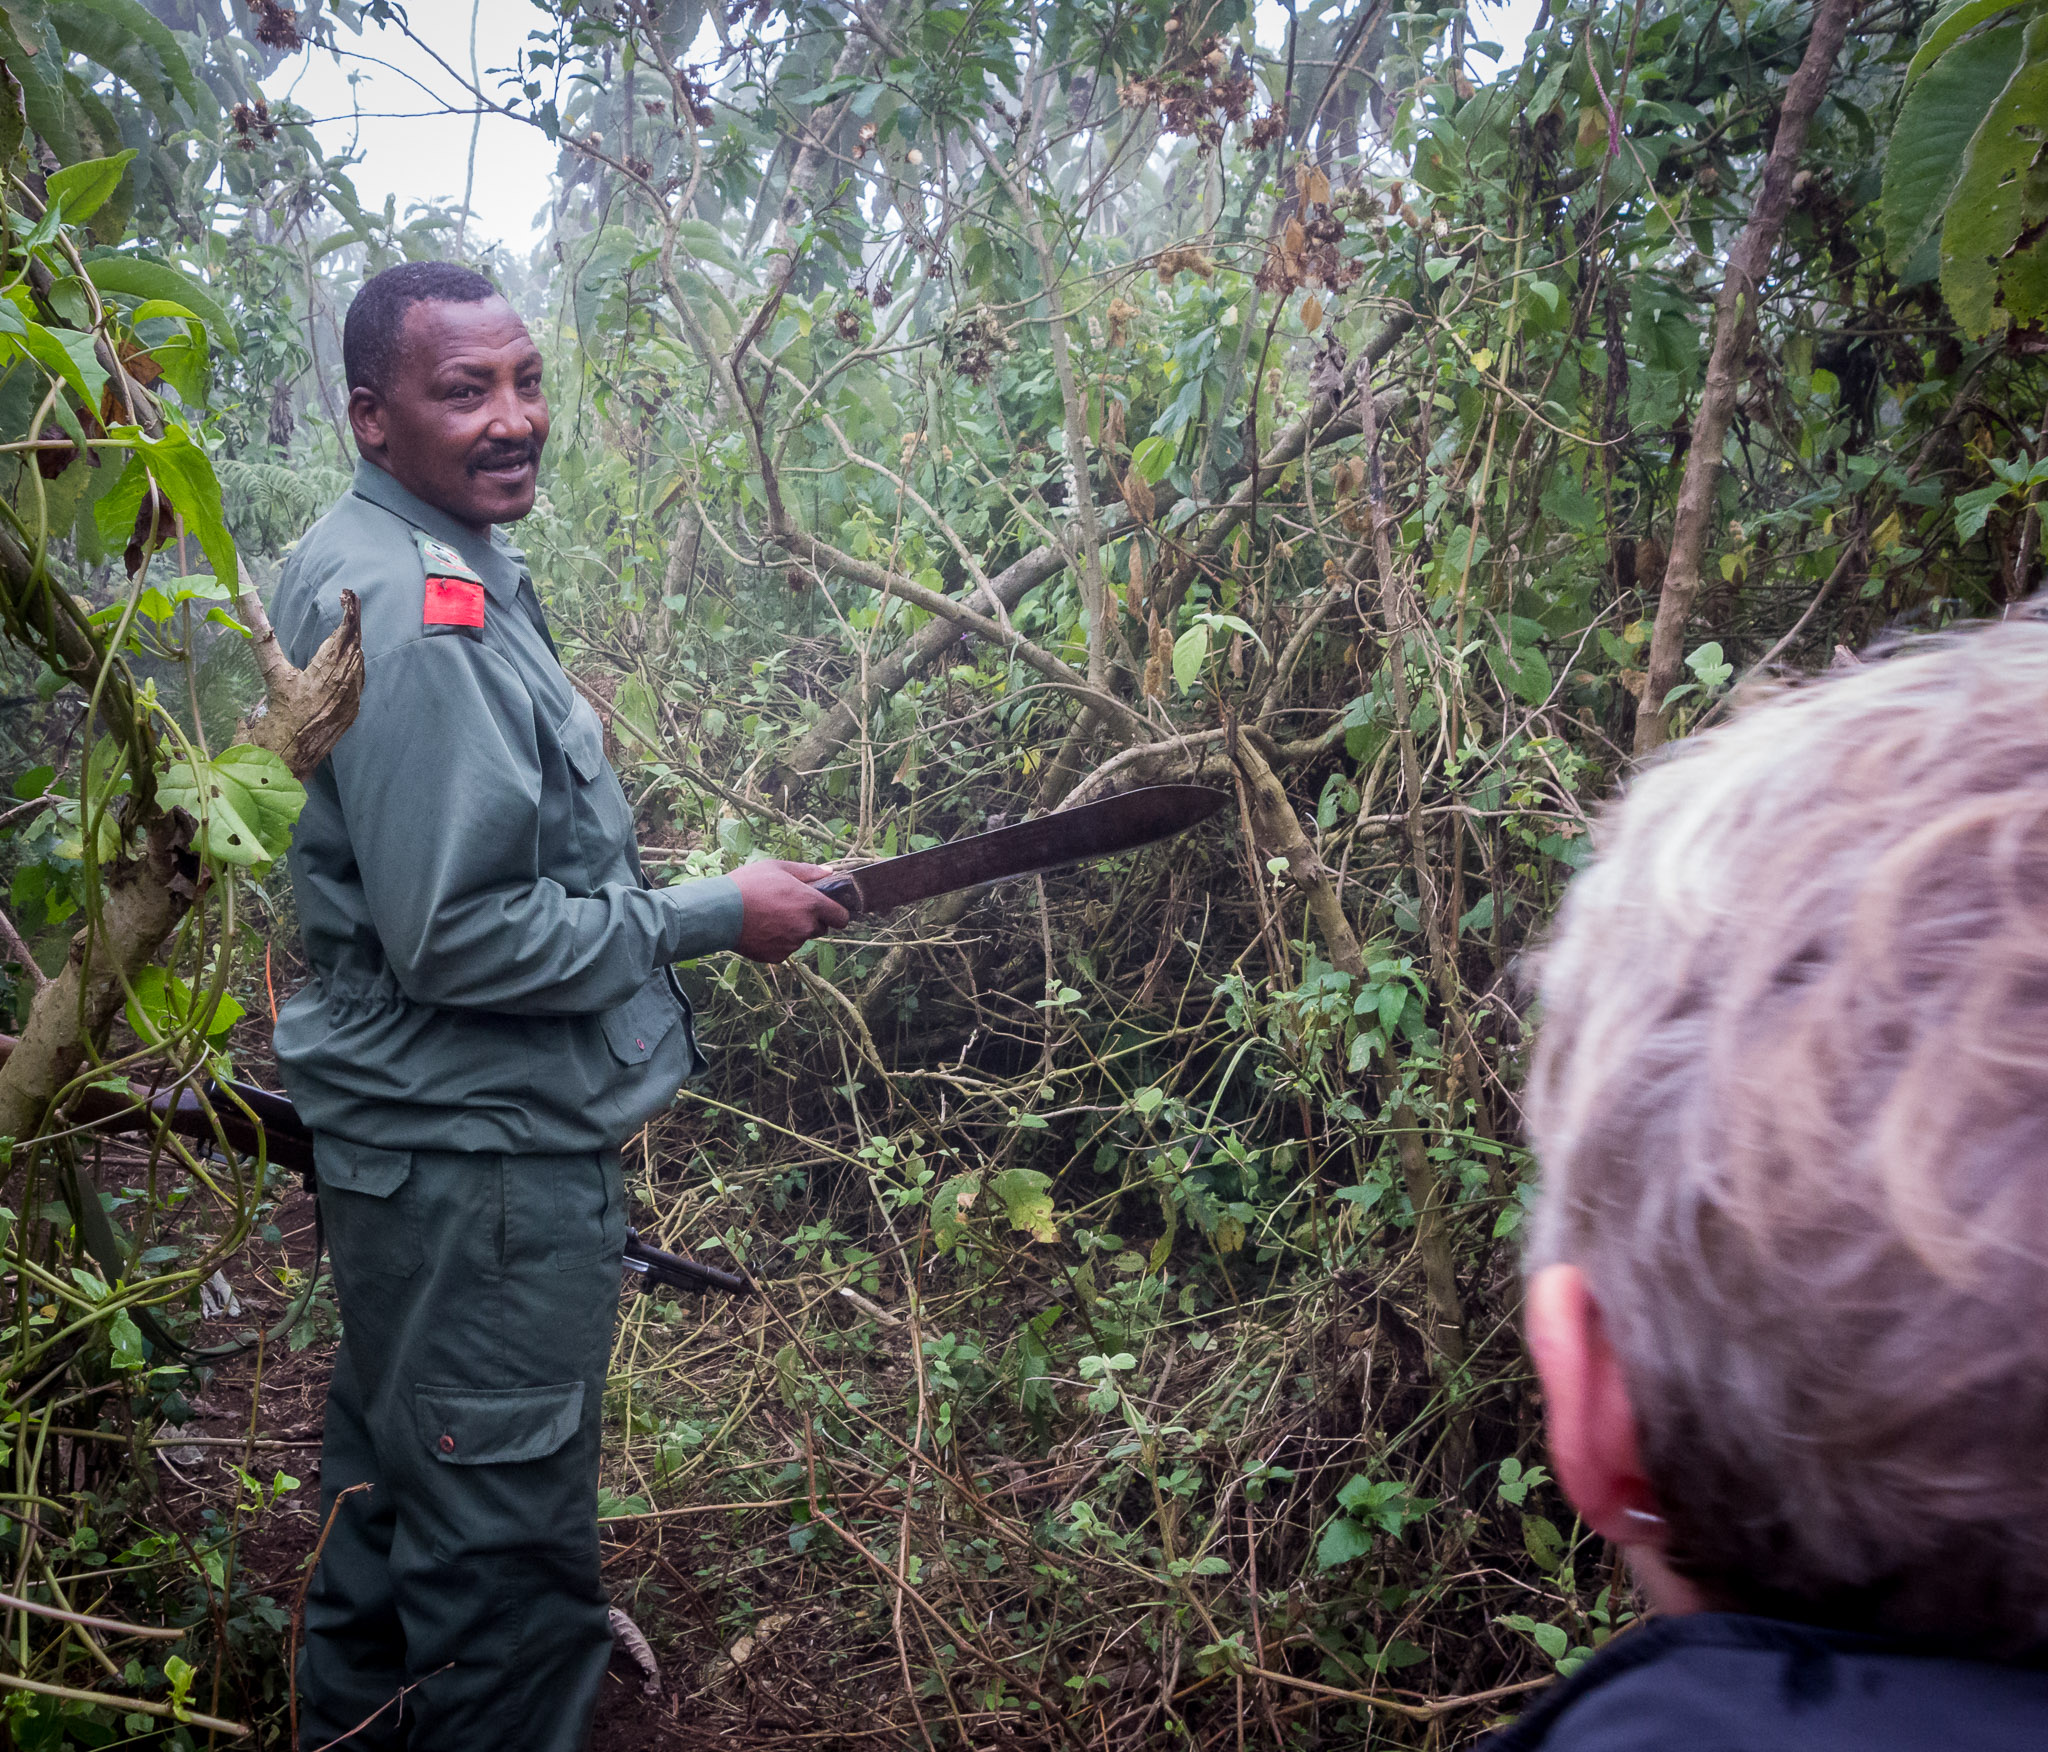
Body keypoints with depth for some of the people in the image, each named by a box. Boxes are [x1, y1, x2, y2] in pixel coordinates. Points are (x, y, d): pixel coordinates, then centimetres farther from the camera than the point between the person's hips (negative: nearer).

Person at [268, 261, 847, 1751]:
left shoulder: (412, 569, 11)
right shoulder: (419, 614, -22)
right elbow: (457, 938, -26)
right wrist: (716, 916, -17)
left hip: (412, 1141, 11)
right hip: (479, 1166, -11)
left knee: (393, 1499, 27)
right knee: (506, 1555, 4)